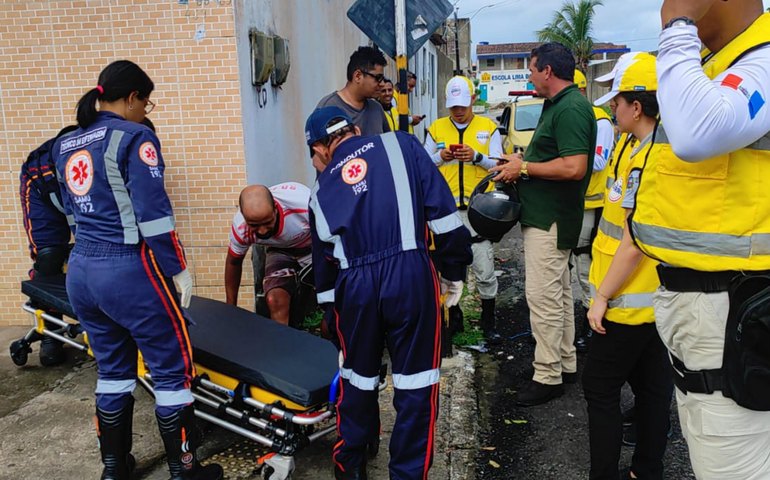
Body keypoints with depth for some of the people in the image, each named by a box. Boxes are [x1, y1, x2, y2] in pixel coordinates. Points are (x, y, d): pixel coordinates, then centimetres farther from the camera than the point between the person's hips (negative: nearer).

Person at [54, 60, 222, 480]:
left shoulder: (64, 145, 12)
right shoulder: (134, 137, -11)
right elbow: (152, 213, -16)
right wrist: (177, 268, -10)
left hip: (80, 270, 8)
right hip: (128, 271, -8)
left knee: (113, 369, 19)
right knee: (172, 369, 5)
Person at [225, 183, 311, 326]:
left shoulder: (304, 204, -38)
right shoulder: (240, 227, -24)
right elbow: (233, 262, -3)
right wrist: (231, 307, 7)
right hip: (281, 251, 2)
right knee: (275, 301, -21)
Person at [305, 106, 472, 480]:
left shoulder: (321, 189, 18)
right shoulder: (401, 145, 10)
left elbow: (324, 264, 22)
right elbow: (442, 211, 1)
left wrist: (332, 316, 32)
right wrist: (454, 272, 8)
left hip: (354, 285, 3)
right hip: (412, 274, -3)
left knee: (357, 378, 23)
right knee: (416, 383, 12)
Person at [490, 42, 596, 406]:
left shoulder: (571, 109, -18)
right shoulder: (557, 105, 16)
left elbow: (574, 167, -27)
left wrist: (524, 168, -18)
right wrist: (522, 160, 9)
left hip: (550, 219, -11)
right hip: (548, 215, 11)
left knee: (543, 295, -6)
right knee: (558, 292, 17)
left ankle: (548, 376, 3)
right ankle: (566, 365, 28)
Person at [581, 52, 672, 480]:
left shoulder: (647, 160, -22)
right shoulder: (646, 146, 9)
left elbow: (634, 245, -23)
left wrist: (602, 296, -16)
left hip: (631, 301, -10)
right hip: (654, 299, 10)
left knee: (599, 389, 2)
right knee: (651, 388, 17)